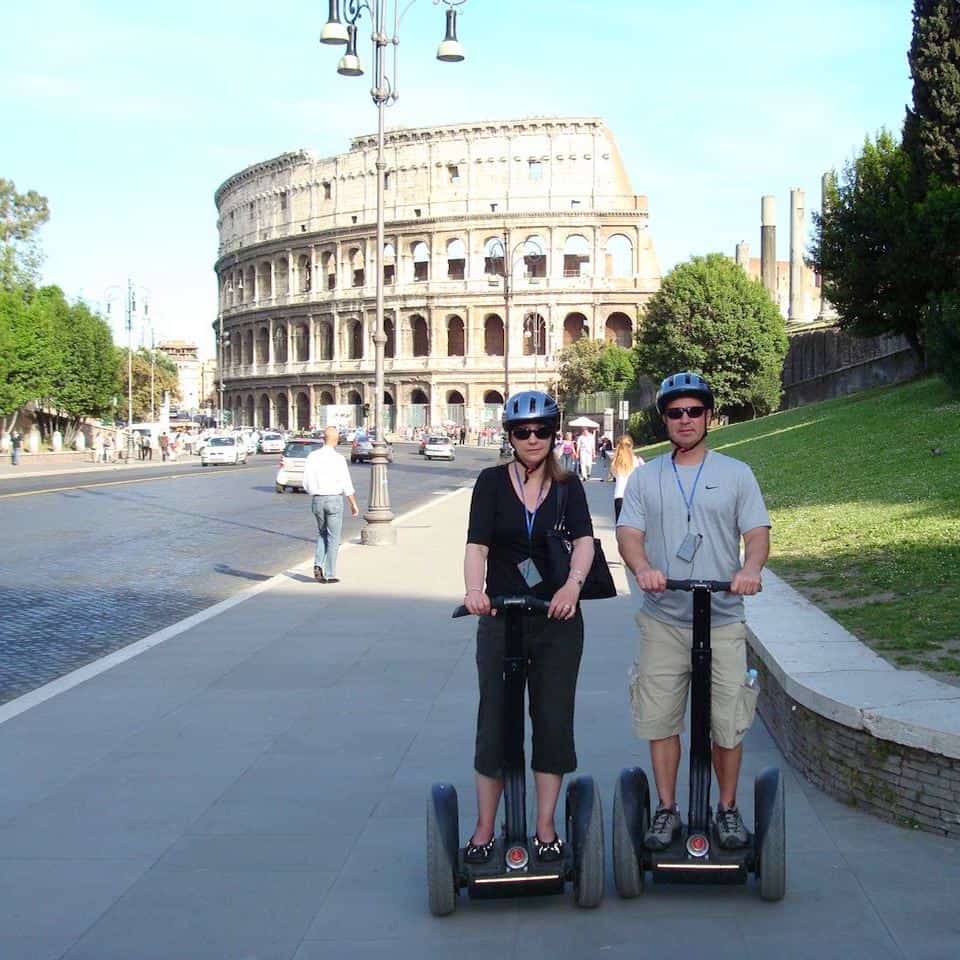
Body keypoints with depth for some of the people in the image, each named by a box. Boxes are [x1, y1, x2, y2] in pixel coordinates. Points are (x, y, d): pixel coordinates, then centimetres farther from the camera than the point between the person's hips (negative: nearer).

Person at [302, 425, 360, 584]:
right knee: (333, 538, 6)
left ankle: (318, 565, 1)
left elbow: (306, 483, 1)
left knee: (322, 534, 21)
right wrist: (354, 504, -1)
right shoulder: (338, 458, -11)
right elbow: (346, 484, -10)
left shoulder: (312, 457, -1)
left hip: (317, 500, 3)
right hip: (335, 499, -3)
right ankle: (330, 575, 7)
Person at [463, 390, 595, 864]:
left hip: (558, 621, 1)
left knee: (554, 720, 4)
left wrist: (573, 584, -34)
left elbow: (584, 540, -14)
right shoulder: (492, 482, -1)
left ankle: (546, 829, 14)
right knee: (495, 721, 2)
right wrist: (474, 590, -34)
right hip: (501, 618, -1)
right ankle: (484, 830, 12)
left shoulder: (568, 486, 2)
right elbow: (477, 543, -14)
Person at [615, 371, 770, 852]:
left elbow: (757, 531, 0)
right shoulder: (645, 478, 9)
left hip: (722, 621, -1)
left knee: (728, 722, 1)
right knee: (659, 720, 5)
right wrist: (643, 567, -22)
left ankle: (728, 809, 19)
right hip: (662, 621, 1)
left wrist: (750, 568, -22)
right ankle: (666, 809, 18)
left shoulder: (736, 474, 7)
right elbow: (628, 532, 0)